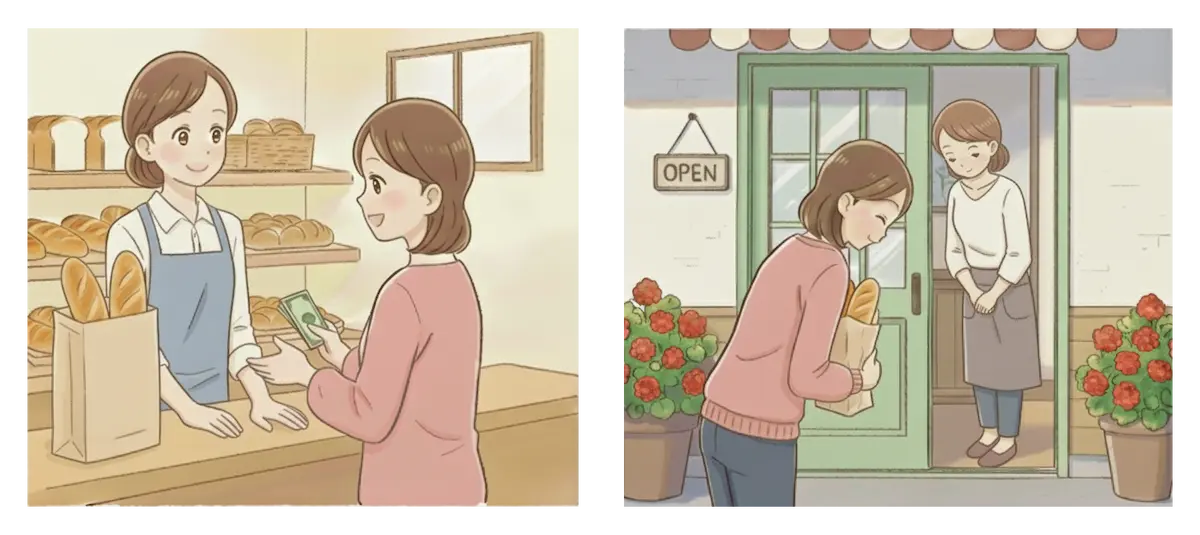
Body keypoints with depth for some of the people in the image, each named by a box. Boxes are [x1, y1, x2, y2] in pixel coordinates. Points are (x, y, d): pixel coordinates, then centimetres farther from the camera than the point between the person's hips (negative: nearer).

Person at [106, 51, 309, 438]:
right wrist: (186, 408, -20)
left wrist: (260, 398, -5)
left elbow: (237, 327, 6)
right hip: (151, 406, -5)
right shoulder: (130, 233, -13)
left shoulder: (228, 229, 3)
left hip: (215, 400, 5)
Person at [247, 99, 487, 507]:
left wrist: (305, 375, -4)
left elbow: (371, 416, -18)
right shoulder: (456, 279, 5)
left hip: (411, 495, -8)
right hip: (460, 485, 8)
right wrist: (346, 360, 17)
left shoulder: (404, 294, -21)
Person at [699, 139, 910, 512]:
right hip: (763, 438, -8)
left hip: (717, 423, 8)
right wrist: (860, 380, 1)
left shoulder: (790, 252, 11)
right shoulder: (831, 269, -15)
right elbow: (806, 377, -18)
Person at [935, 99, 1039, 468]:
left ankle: (1008, 439, 14)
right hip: (975, 286, 6)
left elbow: (1020, 255, -20)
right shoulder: (956, 194, -2)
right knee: (980, 364, 13)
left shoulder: (1008, 193, -21)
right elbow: (954, 252, 3)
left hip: (1009, 286, -6)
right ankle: (990, 432, 26)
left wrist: (993, 294, -17)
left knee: (1006, 365, 2)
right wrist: (972, 291, -9)